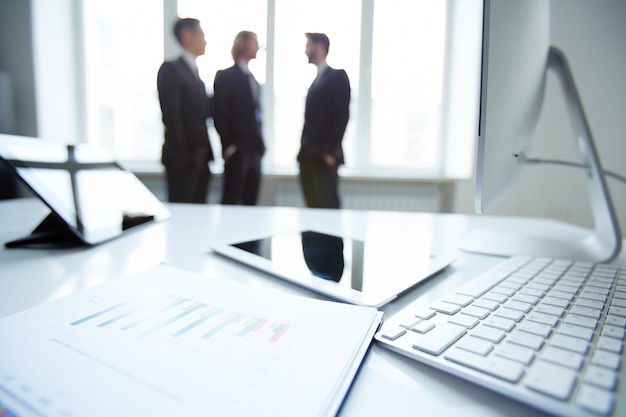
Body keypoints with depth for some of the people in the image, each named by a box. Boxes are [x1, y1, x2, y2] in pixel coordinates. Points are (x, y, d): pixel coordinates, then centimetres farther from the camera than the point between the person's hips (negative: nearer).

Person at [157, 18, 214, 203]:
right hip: (183, 158, -7)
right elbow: (171, 116, -13)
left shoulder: (194, 72, 20)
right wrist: (183, 156, -17)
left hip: (200, 157, 8)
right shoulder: (171, 69, -6)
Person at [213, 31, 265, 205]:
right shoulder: (225, 76, -3)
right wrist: (228, 146, -12)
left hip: (254, 149, 7)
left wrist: (260, 144, 9)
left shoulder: (252, 79, 18)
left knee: (250, 201, 11)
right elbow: (219, 114, -8)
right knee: (230, 200, -2)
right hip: (237, 150, -7)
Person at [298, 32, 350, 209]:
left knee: (328, 206, -6)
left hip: (325, 157, -8)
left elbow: (342, 115, -12)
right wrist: (304, 149, 11)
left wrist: (330, 151, -16)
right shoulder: (317, 80, 20)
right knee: (312, 206, 9)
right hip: (309, 157, 8)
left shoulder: (337, 76, -3)